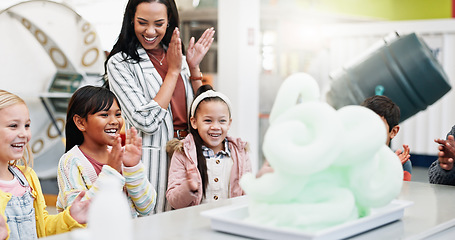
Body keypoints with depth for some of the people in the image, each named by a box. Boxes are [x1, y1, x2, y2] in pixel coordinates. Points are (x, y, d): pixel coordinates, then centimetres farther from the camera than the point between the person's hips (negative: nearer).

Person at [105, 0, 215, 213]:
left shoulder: (179, 58, 10)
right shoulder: (120, 64, -8)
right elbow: (147, 122, -17)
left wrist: (194, 68, -1)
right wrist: (173, 71, -12)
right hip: (151, 161, -5)